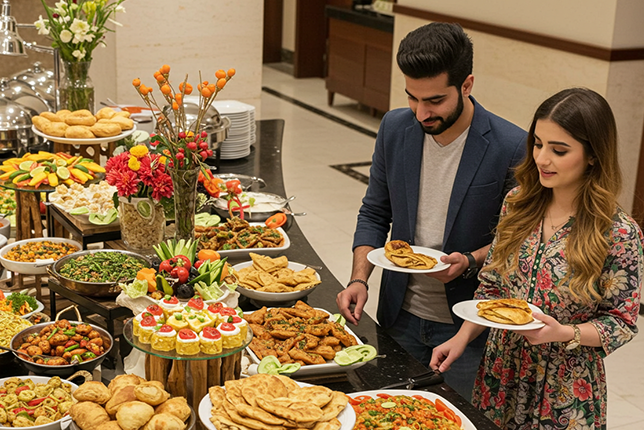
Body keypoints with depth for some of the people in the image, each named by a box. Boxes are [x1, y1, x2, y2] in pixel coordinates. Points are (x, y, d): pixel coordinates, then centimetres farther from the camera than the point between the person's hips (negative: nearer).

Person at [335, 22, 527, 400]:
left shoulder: (512, 148, -19)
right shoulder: (395, 128, -5)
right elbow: (374, 214, 6)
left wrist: (470, 262, -23)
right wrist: (360, 278, -7)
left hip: (466, 327, -4)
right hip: (400, 316, 4)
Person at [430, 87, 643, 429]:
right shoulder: (518, 203, -4)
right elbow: (491, 284, 5)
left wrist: (563, 333, -25)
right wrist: (462, 337, -4)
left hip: (564, 393, -4)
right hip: (501, 376, 4)